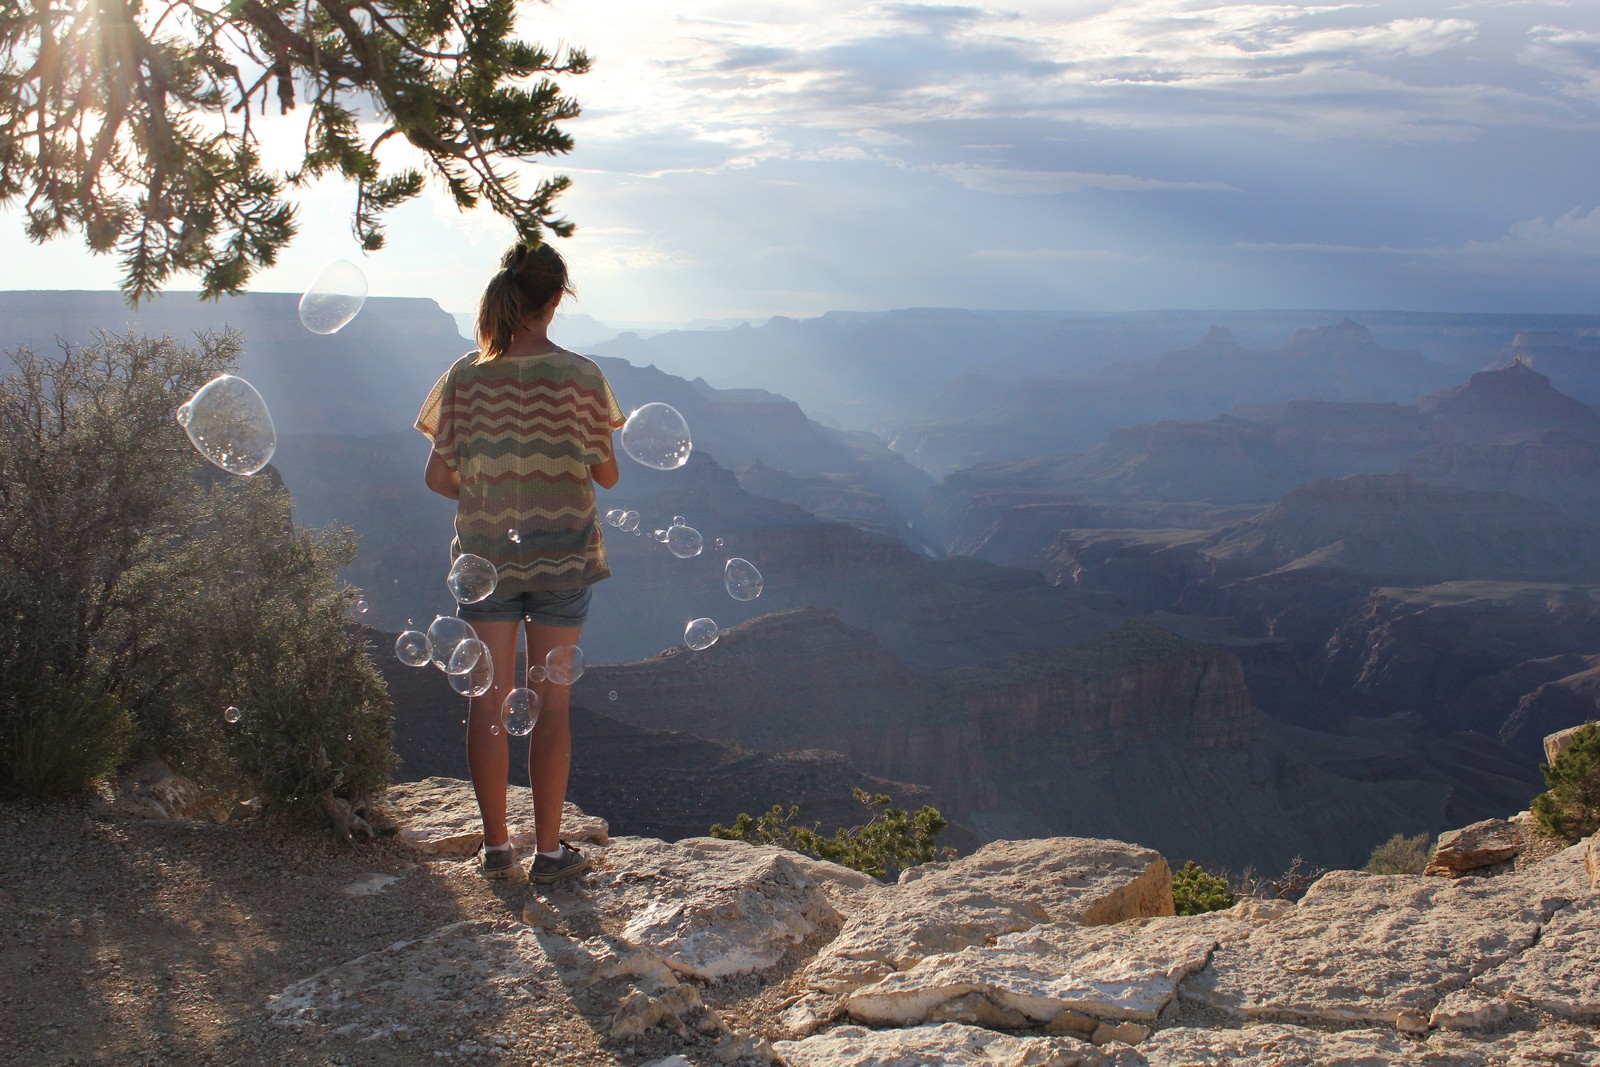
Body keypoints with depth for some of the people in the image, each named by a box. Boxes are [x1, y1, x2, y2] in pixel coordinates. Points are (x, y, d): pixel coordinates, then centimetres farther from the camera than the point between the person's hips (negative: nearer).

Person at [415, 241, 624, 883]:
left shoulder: (466, 375, -3)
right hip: (561, 556, -1)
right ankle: (549, 850, 12)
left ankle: (496, 846, 16)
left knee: (489, 702, 9)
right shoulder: (579, 375, -9)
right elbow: (606, 475, -2)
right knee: (551, 705, 6)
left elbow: (437, 478, 0)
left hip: (484, 552, 2)